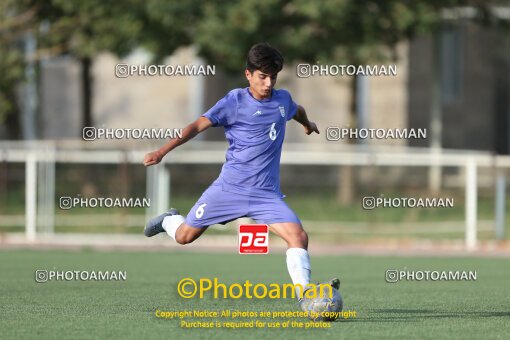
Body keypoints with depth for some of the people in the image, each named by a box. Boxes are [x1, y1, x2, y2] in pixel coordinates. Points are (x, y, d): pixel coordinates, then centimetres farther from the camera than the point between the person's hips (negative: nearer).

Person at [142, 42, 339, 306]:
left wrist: (308, 124, 53)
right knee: (185, 236, 8)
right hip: (229, 187, -2)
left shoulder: (283, 99, 5)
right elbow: (198, 125, -10)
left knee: (298, 236, -20)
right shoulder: (235, 101, -8)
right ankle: (169, 220, 43)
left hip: (267, 194, 2)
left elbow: (297, 111, 30)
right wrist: (162, 151, -19)